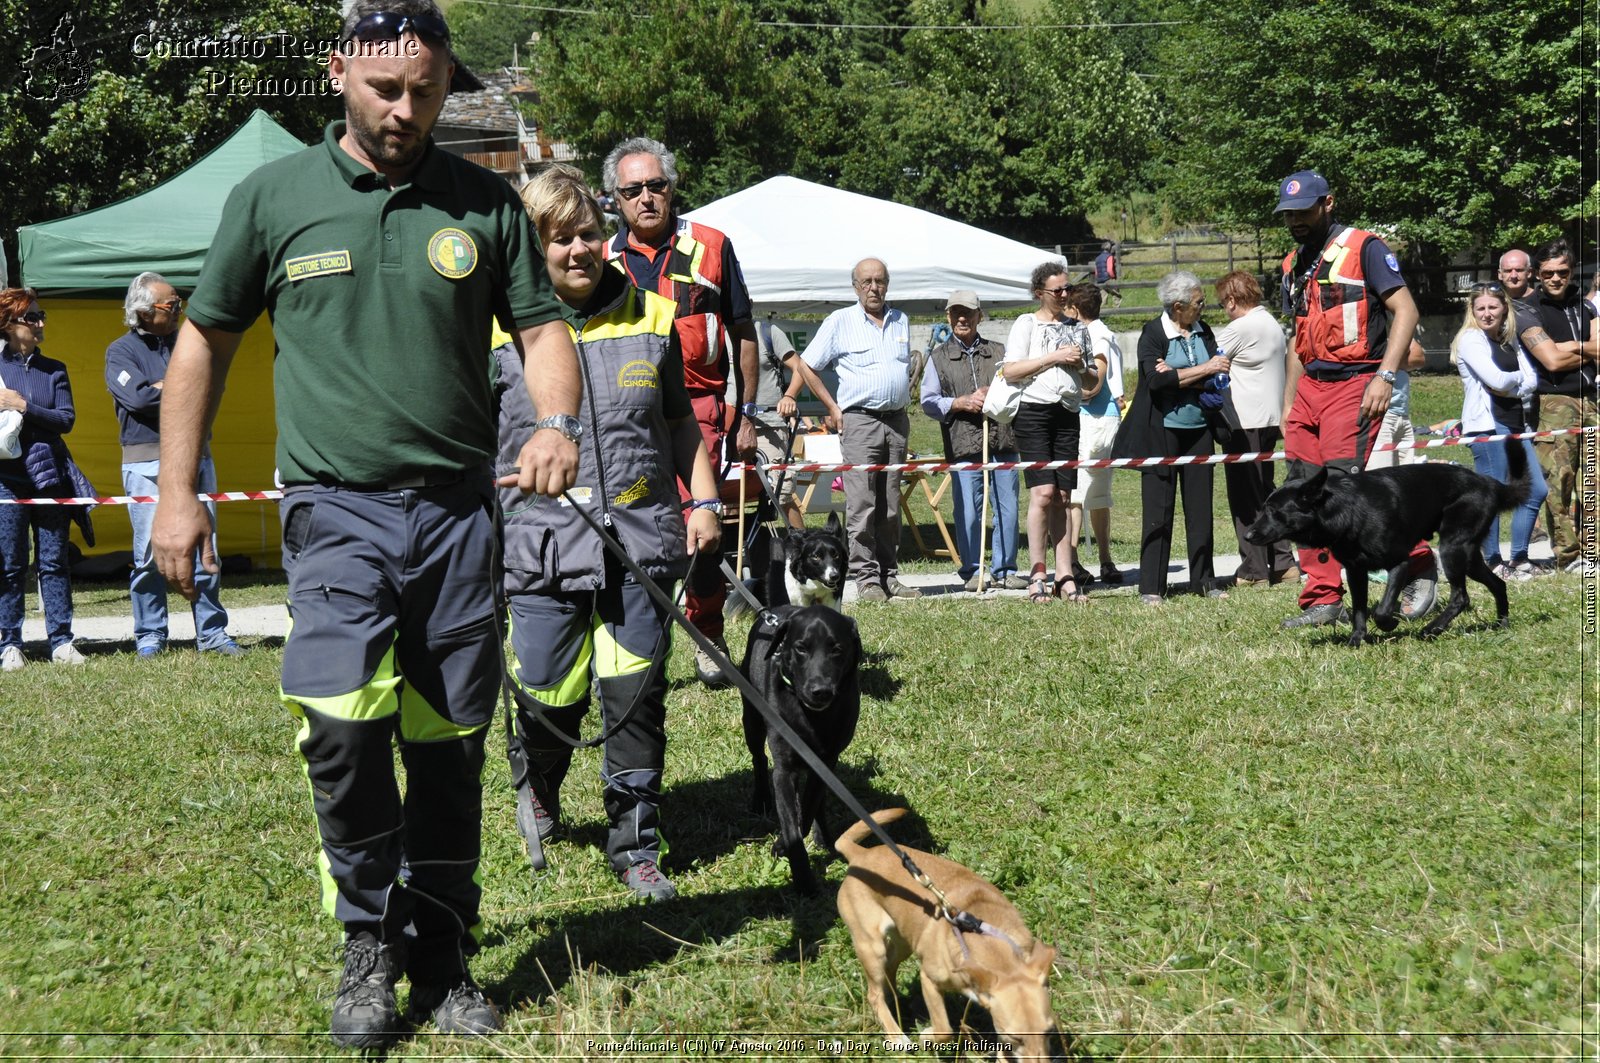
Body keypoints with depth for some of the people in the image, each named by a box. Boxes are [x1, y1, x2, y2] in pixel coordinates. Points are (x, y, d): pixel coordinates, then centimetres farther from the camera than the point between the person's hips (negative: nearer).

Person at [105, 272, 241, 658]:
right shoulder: (121, 351, 2)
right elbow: (138, 398, -13)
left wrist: (164, 387, -7)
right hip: (147, 460, -4)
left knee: (205, 548, 4)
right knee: (150, 552, -2)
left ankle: (211, 633, 10)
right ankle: (150, 636, 7)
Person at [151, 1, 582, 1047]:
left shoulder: (486, 202, 7)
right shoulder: (273, 196, 4)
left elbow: (541, 326, 9)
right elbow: (206, 340, 11)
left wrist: (558, 420, -13)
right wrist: (177, 491, 7)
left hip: (459, 509, 2)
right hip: (337, 507, -2)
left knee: (449, 746, 7)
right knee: (343, 726, -19)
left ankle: (444, 959, 22)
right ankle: (371, 944, 1)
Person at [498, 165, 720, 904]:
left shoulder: (650, 318, 9)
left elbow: (680, 422, 20)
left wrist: (704, 499, 11)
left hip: (641, 542, 2)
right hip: (541, 546, -2)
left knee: (636, 697, 1)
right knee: (548, 700, 2)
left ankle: (635, 847, 15)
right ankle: (536, 793, 36)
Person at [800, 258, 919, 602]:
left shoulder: (900, 321, 16)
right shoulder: (839, 322, 2)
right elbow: (807, 365, 3)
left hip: (896, 421, 5)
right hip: (860, 421, -5)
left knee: (890, 505, 7)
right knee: (861, 504, -9)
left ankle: (889, 576, 12)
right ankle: (866, 578, -7)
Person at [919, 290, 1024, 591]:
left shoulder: (998, 352, 17)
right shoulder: (939, 357, 13)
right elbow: (928, 402, 7)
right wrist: (959, 403, -8)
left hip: (1002, 441, 2)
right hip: (962, 445, -2)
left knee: (1007, 507, 0)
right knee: (967, 511, -4)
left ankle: (1004, 569, 9)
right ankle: (972, 571, 7)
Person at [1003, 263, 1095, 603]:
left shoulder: (1078, 329, 20)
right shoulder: (1026, 324, 5)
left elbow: (1092, 383, 25)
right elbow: (1010, 371, -7)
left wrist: (1080, 366, 3)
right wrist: (1054, 357, -10)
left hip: (1067, 415, 5)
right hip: (1033, 412, -5)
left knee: (1063, 498, 3)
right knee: (1043, 492, -13)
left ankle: (1064, 576, 3)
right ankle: (1036, 576, -10)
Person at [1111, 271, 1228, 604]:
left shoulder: (1204, 332, 8)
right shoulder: (1152, 332, -6)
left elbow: (1216, 381, 0)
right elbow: (1156, 380, -19)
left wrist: (1175, 376, -15)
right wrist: (1202, 371, -16)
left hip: (1198, 431, 4)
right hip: (1162, 434, -4)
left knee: (1200, 508, 7)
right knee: (1158, 510, -2)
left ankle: (1203, 580, 15)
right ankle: (1151, 586, 2)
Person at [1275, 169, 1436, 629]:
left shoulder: (1363, 248, -4)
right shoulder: (1294, 265, 18)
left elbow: (1405, 310, -10)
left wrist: (1385, 376, -19)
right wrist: (1288, 406, 20)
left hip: (1354, 384, -7)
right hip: (1310, 386, 8)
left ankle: (1418, 567, 2)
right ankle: (1323, 600, 5)